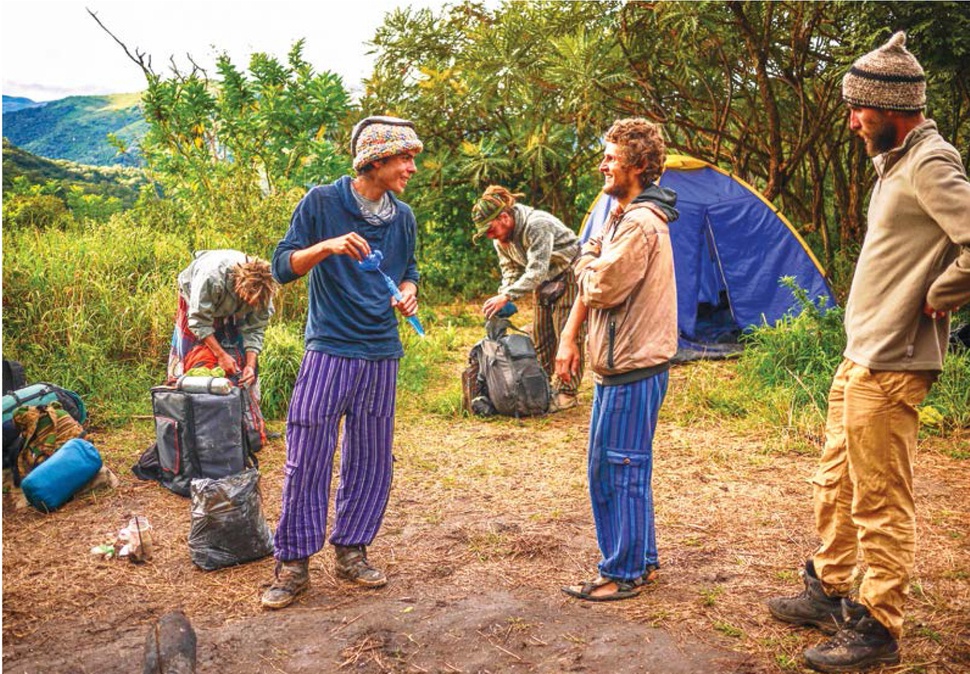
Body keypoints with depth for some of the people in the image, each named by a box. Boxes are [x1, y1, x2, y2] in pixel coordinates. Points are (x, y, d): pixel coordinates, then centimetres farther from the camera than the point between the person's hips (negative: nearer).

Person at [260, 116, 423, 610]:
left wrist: (407, 293, 0)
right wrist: (328, 246, -23)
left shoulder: (403, 217, 9)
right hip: (329, 350, -4)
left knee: (371, 460, 10)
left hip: (381, 355, 5)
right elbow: (282, 267, -5)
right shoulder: (322, 202, -4)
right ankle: (293, 563, 12)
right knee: (307, 459, -2)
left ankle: (351, 550, 26)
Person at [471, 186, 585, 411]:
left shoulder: (537, 225, -32)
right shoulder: (500, 238, -4)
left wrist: (507, 296, -43)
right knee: (540, 336, 8)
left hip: (568, 276, -9)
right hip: (544, 282, 9)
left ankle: (566, 393, -5)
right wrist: (502, 298, -15)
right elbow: (511, 269, 3)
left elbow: (537, 270, -38)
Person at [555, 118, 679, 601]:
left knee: (619, 471, -1)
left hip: (633, 369, -10)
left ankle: (623, 574, 11)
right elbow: (590, 286, 16)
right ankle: (642, 560, 29)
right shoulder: (620, 217, 16)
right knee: (619, 469, 17)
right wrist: (569, 338, 9)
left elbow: (601, 290, -20)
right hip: (620, 363, 10)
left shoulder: (641, 224, -18)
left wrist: (587, 259, 0)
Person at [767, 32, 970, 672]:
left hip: (890, 368, -10)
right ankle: (830, 592, 35)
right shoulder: (897, 161, 14)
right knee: (836, 484, 20)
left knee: (881, 502, 0)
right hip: (860, 357, 10)